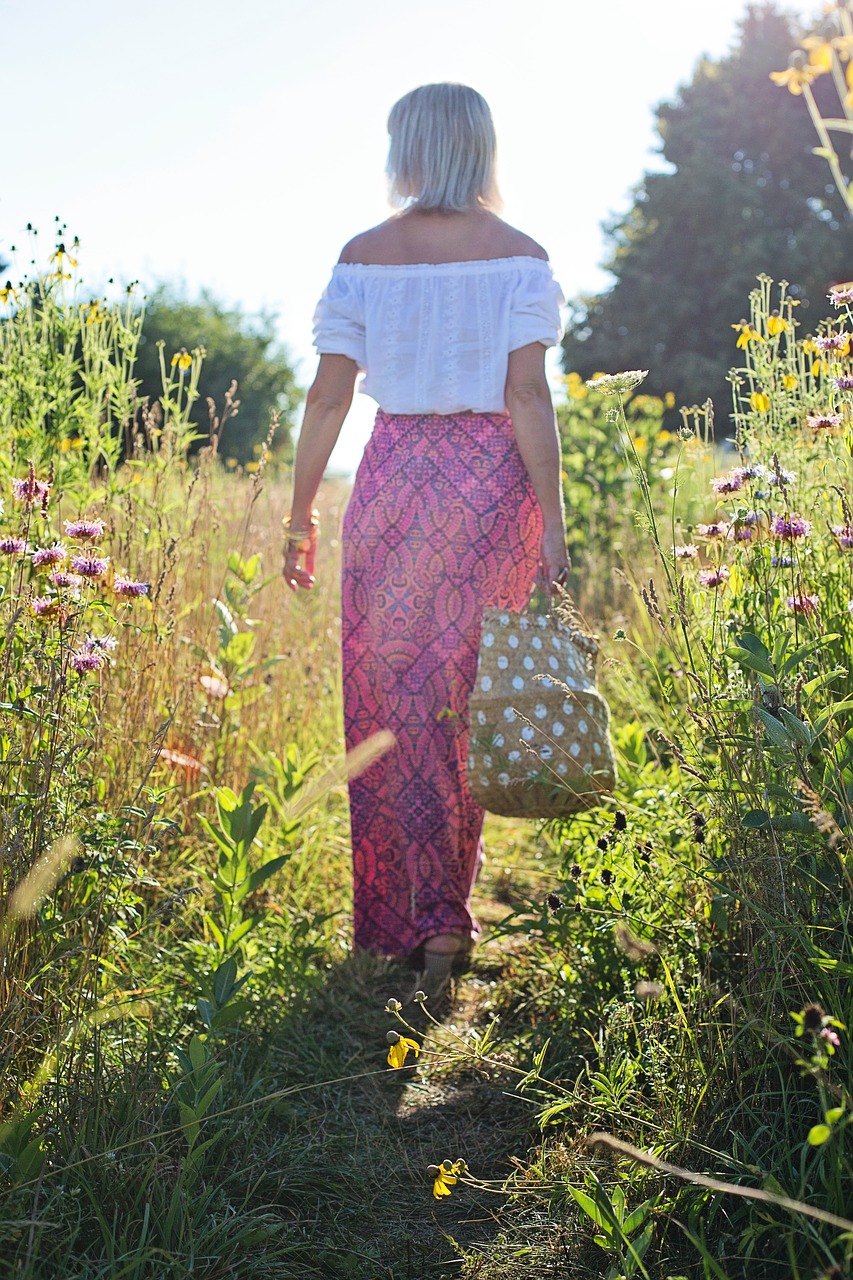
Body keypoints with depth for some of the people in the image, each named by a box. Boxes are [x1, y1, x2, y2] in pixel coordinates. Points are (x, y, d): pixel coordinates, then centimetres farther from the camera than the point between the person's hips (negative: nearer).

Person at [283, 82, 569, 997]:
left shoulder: (364, 256, 2)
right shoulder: (519, 256, 0)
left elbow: (328, 397, 0)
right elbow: (528, 395, -9)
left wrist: (301, 513, 9)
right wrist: (552, 523, -8)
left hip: (397, 476, 0)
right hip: (495, 479, 0)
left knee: (395, 700, 8)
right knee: (470, 696, 11)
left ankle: (422, 919, 5)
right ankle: (446, 905, 17)